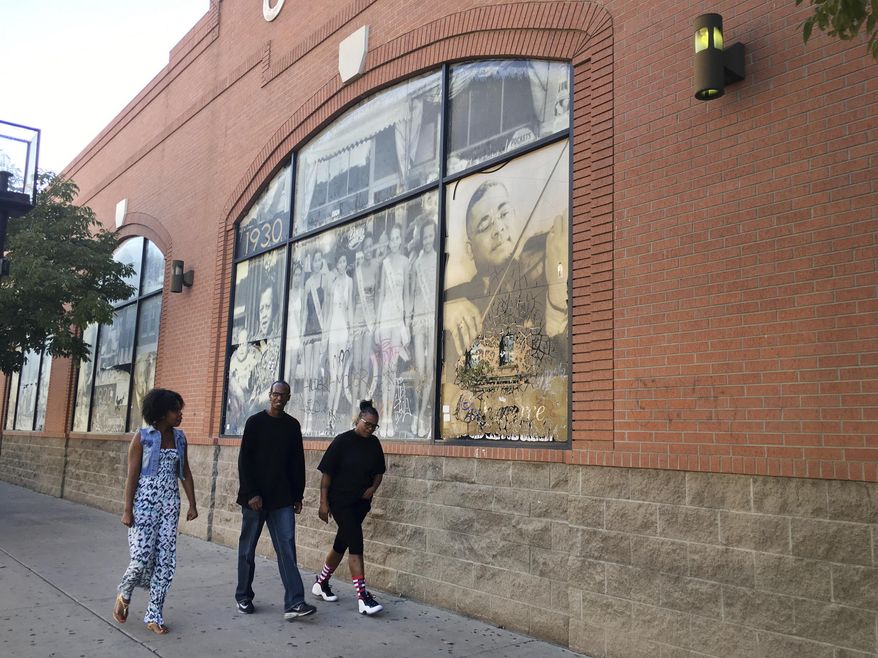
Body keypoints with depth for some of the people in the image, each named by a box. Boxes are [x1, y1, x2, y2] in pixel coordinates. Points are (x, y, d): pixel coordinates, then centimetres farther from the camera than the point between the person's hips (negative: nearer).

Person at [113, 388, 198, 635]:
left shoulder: (179, 437, 6)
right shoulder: (142, 437, -7)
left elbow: (185, 473, 9)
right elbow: (132, 475, -8)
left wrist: (192, 504, 6)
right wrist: (127, 510, -11)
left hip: (170, 504, 4)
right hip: (145, 503, -4)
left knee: (166, 560, 2)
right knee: (142, 558, -6)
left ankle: (154, 615, 13)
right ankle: (124, 594, 26)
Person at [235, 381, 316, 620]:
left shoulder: (292, 425, 7)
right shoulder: (255, 422, -3)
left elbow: (297, 463, 11)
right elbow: (244, 460, -7)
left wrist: (298, 495, 8)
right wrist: (251, 494, -14)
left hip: (282, 499, 2)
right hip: (255, 497, -2)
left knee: (287, 547, -5)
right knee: (248, 547, 9)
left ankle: (293, 603, -9)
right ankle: (243, 597, 24)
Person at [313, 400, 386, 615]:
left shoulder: (374, 444, 4)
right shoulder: (342, 441, -11)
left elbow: (378, 472, 15)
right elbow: (327, 473, -9)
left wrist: (373, 488, -4)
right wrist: (324, 502, -11)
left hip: (360, 502, 6)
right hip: (340, 501, -6)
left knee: (342, 544, 15)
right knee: (356, 544, -11)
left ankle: (321, 583, 34)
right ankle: (363, 597, -9)